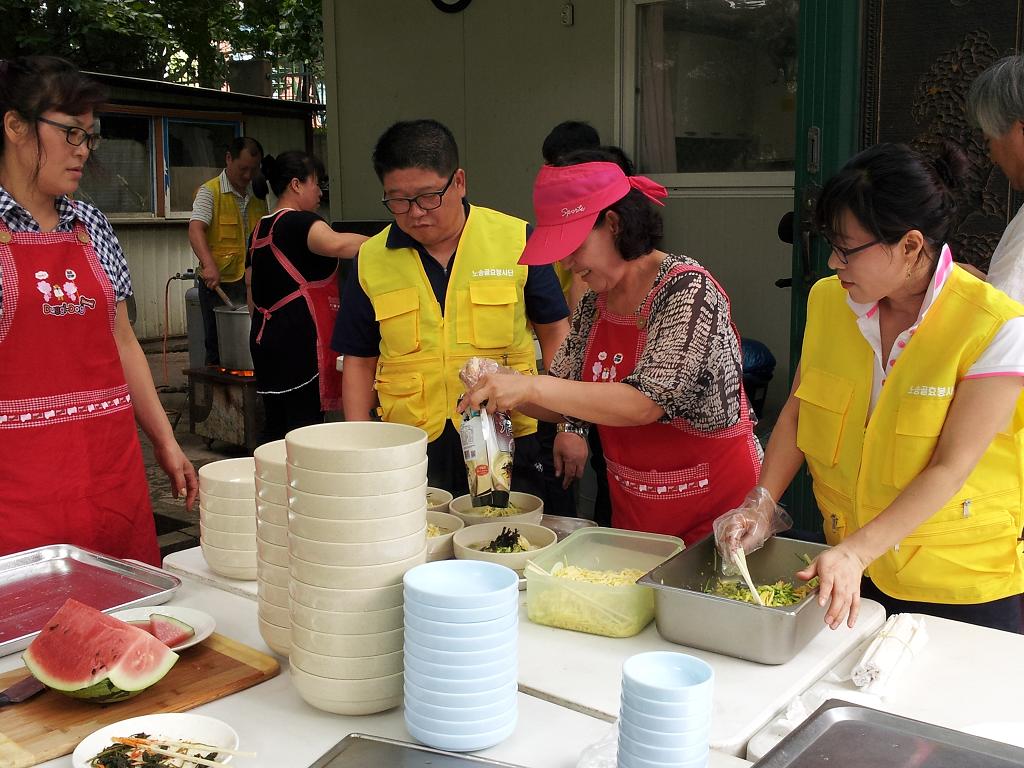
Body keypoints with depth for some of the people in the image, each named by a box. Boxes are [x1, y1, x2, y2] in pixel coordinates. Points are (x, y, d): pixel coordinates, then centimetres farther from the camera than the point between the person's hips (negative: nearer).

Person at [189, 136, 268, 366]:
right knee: (218, 348, -1)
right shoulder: (210, 191, -4)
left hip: (252, 281, 5)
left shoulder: (257, 195, 14)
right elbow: (195, 229, -18)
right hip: (218, 282, -5)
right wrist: (209, 264, -33)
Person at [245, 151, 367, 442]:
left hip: (264, 337, 9)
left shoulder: (260, 229, 17)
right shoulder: (300, 222, -10)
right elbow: (336, 244, -32)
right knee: (304, 425, -7)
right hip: (301, 340, -9)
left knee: (275, 426, 12)